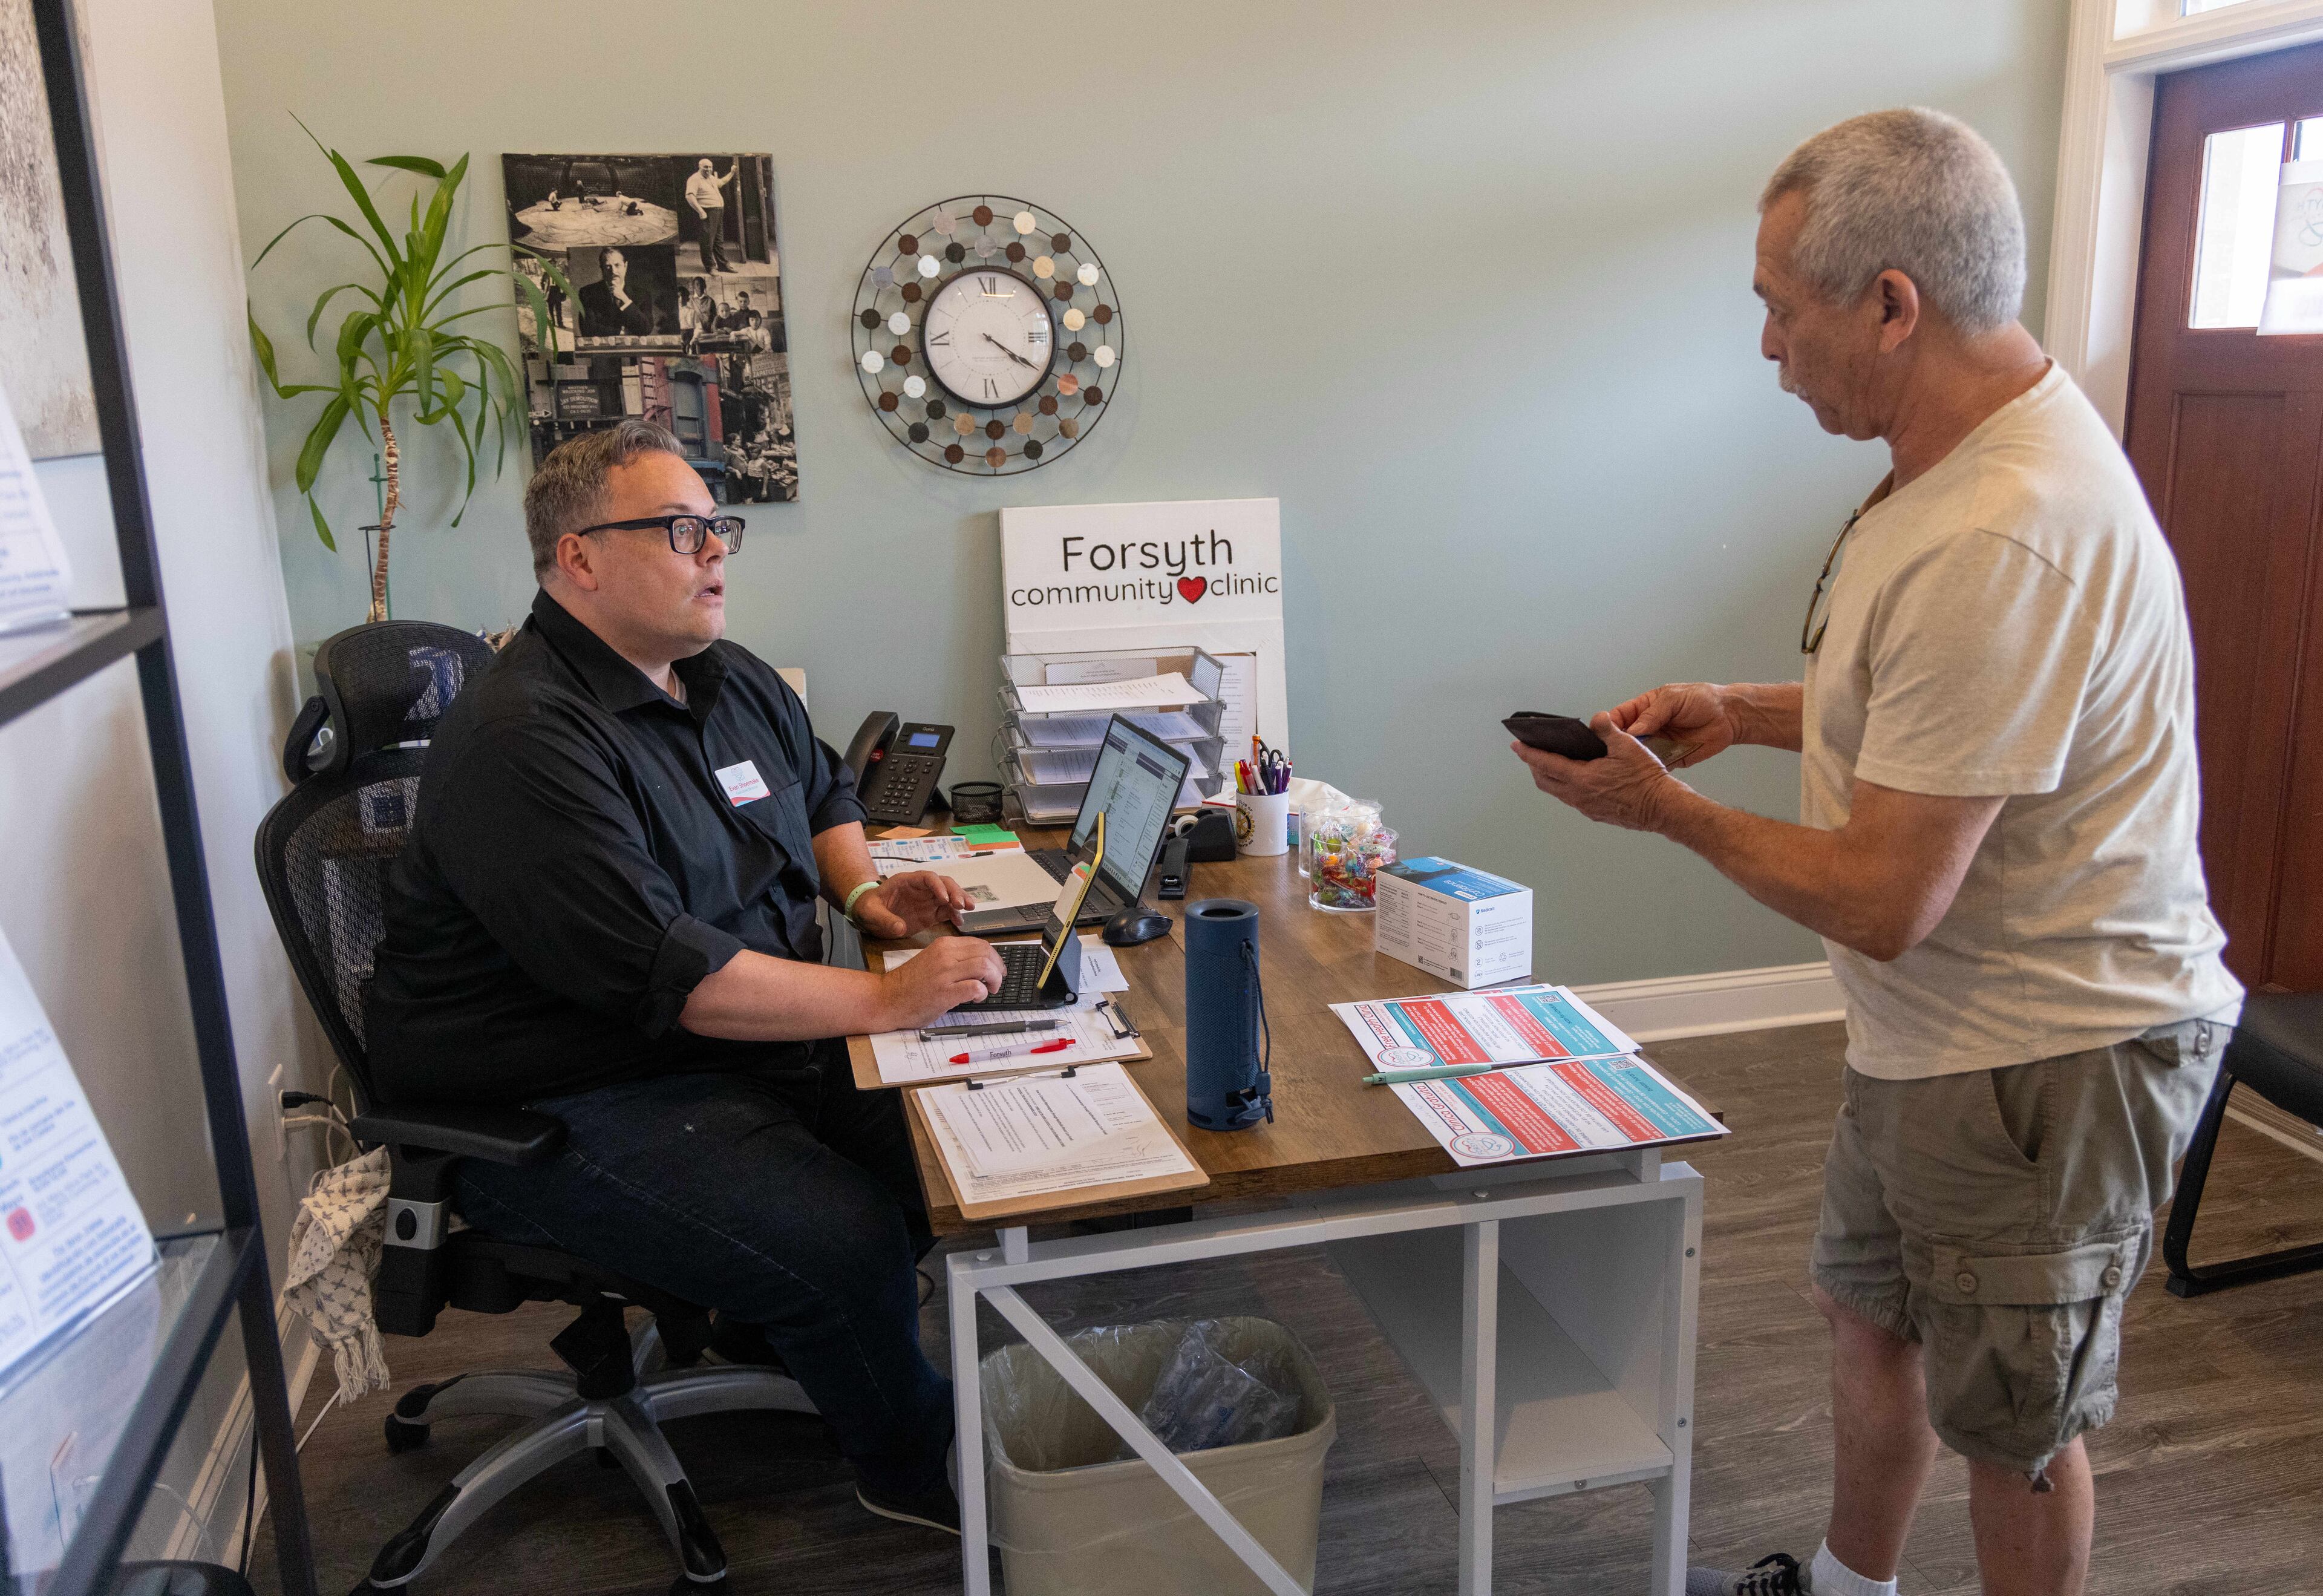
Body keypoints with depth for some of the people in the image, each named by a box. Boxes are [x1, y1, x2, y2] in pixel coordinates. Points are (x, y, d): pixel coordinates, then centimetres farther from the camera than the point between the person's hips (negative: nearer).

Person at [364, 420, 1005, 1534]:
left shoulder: (732, 681, 7)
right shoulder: (523, 742, -22)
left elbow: (824, 794, 26)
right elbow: (666, 973, -30)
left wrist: (861, 889, 4)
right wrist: (886, 999, -29)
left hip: (743, 1041, 9)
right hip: (565, 1109, -9)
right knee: (849, 1241, -23)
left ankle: (775, 1323, 20)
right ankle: (913, 1465, 8)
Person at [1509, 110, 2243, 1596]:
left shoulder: (2001, 540, -32)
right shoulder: (1971, 454, 2)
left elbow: (1885, 903, -29)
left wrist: (1669, 809, -14)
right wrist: (1747, 710, 4)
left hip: (2047, 1058, -10)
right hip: (1939, 1032, 10)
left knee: (2016, 1421, 12)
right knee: (1870, 1312, 26)